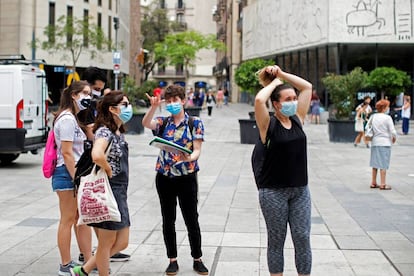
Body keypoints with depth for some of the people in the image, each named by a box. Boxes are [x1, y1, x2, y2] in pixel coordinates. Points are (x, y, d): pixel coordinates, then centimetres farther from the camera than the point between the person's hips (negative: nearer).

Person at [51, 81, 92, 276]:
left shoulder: (73, 118, 17)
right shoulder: (67, 119, -14)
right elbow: (66, 153, -19)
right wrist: (76, 180, -20)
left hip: (75, 173, 10)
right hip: (67, 174, -10)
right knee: (67, 220, -1)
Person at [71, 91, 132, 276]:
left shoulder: (118, 132, 11)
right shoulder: (105, 131, -17)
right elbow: (97, 156, -36)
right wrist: (109, 170, -19)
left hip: (119, 192, 10)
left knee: (122, 242, 14)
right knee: (106, 244, 4)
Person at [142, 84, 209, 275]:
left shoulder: (195, 123, 0)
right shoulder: (163, 122, 7)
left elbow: (197, 149, -7)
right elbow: (146, 123, -13)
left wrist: (190, 158, -29)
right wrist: (153, 107, -30)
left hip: (187, 177, -3)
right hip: (164, 177, 3)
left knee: (192, 220, 3)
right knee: (168, 220, 7)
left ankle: (197, 260, 16)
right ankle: (172, 260, 17)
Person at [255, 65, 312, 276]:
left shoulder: (298, 119, 6)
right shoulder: (268, 124, -8)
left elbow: (307, 87, 9)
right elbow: (259, 99, -27)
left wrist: (282, 74, 3)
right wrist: (274, 81, -10)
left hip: (300, 190, 4)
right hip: (274, 192, -4)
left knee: (303, 238, 4)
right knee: (276, 241, 7)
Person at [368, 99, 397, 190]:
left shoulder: (373, 117, 4)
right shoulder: (387, 118, -11)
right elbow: (393, 131, -12)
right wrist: (394, 138, 5)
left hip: (374, 142, 6)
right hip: (385, 143, -6)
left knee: (375, 163, 13)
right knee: (383, 164, 0)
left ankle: (373, 183, 18)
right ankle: (383, 184, 1)